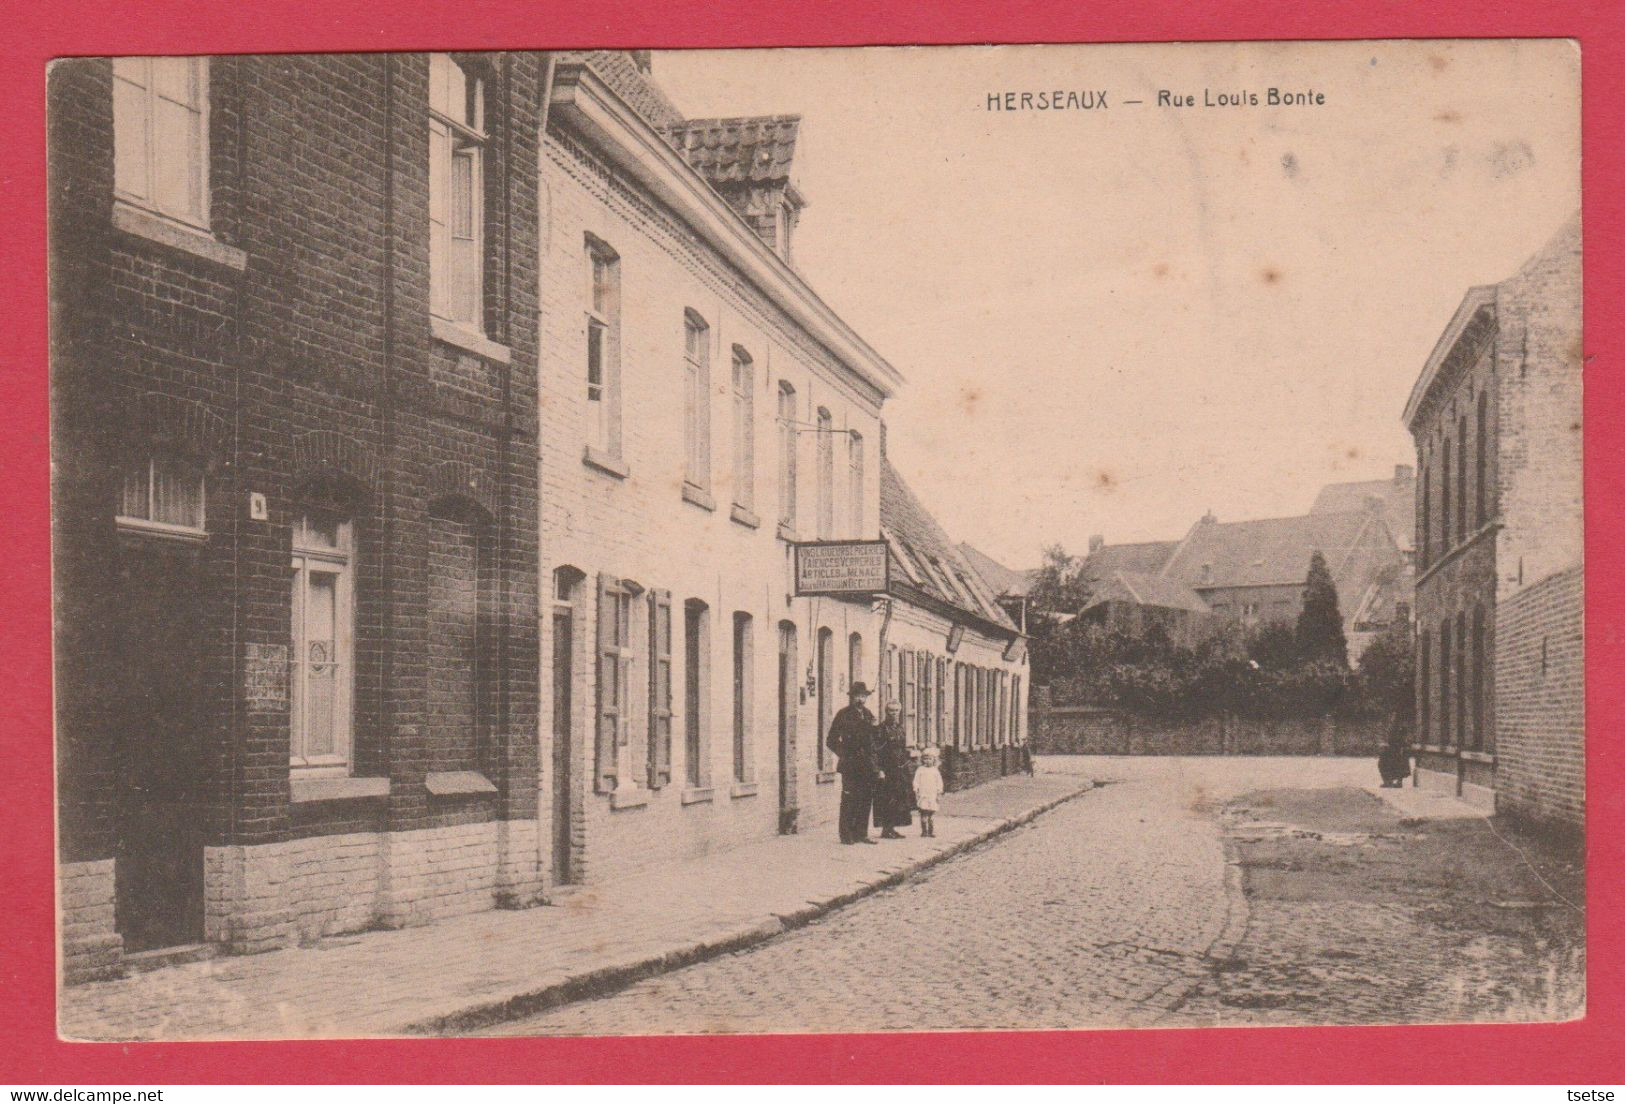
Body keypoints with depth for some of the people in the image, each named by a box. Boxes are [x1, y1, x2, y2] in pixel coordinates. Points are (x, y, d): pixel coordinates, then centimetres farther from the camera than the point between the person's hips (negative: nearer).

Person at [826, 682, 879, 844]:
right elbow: (831, 741, 0)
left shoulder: (868, 715, 15)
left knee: (866, 799, 5)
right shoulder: (843, 715, -1)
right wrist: (845, 754, -7)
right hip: (850, 766, -5)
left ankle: (861, 834, 12)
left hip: (867, 765, 5)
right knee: (849, 800, -7)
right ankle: (846, 835, -2)